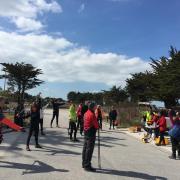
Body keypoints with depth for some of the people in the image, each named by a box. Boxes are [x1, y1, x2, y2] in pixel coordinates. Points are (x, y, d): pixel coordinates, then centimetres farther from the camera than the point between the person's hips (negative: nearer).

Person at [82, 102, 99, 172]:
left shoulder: (86, 113, 10)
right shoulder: (92, 114, -19)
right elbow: (96, 125, -17)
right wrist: (98, 127, 6)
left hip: (86, 132, 10)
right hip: (91, 133, -10)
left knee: (85, 148, 16)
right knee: (89, 149, -3)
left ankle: (84, 164, 28)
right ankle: (87, 166, 3)